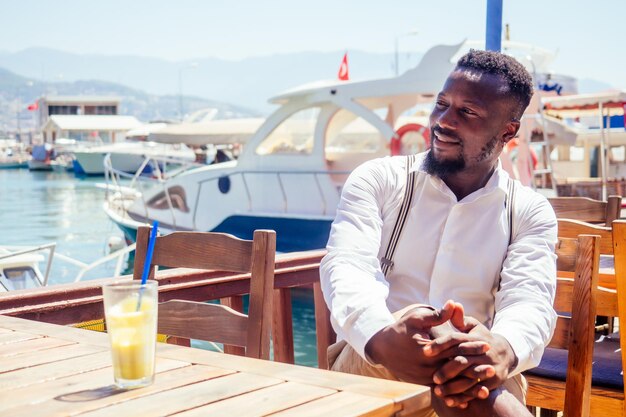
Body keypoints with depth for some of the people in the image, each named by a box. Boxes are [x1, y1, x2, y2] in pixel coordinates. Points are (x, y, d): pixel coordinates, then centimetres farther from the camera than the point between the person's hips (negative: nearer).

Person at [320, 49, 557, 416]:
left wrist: (502, 349, -36)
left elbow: (531, 301, -8)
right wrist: (382, 337, -36)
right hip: (366, 367, -1)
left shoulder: (530, 211, 10)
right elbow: (347, 267, -11)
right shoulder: (378, 179, 7)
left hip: (474, 372, 2)